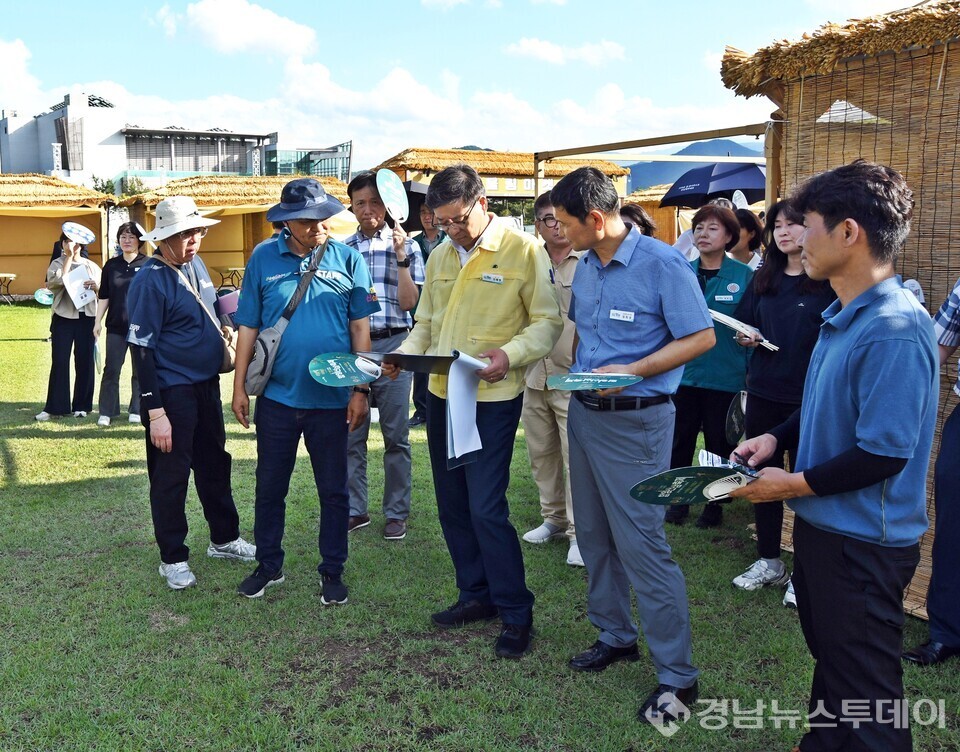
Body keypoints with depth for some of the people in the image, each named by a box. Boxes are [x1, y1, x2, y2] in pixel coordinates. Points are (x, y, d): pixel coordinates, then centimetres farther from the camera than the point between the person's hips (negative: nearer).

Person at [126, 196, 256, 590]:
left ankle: (224, 539, 34)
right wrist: (154, 412, -21)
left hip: (206, 384, 8)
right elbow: (142, 348, -18)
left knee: (215, 464, 18)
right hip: (172, 392, -8)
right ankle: (173, 558, 19)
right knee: (171, 475, 5)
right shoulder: (150, 281, -17)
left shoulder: (194, 264, 6)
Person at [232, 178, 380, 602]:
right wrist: (239, 387, 0)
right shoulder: (263, 258, -1)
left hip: (331, 399, -1)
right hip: (276, 396, 1)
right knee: (270, 487, 13)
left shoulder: (347, 259, -2)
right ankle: (269, 565, 31)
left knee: (334, 490, 10)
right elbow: (248, 327, 2)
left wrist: (361, 391, -5)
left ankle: (332, 571, 25)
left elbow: (360, 328, -1)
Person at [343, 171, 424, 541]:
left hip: (392, 344, -2)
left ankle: (396, 513, 14)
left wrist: (401, 257, -12)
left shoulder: (405, 246, 3)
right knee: (350, 434, 6)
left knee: (396, 436, 3)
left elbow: (408, 302, -5)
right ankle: (355, 509, 18)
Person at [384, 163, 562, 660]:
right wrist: (404, 354, -1)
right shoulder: (441, 256, 13)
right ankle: (476, 595, 29)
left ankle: (515, 612, 9)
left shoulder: (523, 251, -7)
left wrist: (510, 353, -24)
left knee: (486, 508, -8)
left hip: (493, 398, -7)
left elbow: (547, 322, -7)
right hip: (442, 394, 7)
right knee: (452, 504, 13)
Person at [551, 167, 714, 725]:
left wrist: (632, 371, -23)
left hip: (635, 421, -8)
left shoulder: (662, 263, -15)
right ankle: (615, 636, 35)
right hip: (584, 413, 8)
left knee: (641, 544, -6)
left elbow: (702, 337, -15)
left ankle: (678, 675, 7)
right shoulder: (585, 267, 8)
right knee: (595, 536, 16)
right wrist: (577, 372, 6)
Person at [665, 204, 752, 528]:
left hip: (725, 377, -2)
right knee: (680, 441, 11)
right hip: (683, 373, 2)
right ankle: (679, 499, 28)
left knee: (718, 444, 11)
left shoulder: (744, 276, -4)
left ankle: (714, 504, 27)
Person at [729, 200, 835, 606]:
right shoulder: (763, 279, 10)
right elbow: (745, 325, 17)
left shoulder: (828, 281, -8)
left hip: (808, 397, -5)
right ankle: (769, 562, 28)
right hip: (764, 392, 6)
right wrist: (747, 339, -4)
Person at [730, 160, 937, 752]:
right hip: (822, 524, 9)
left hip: (864, 542, -9)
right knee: (829, 657, 28)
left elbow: (884, 454, -27)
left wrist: (795, 485, -17)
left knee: (864, 687, 9)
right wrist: (776, 438, 2)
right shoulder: (843, 315, 3)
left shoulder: (895, 330, -27)